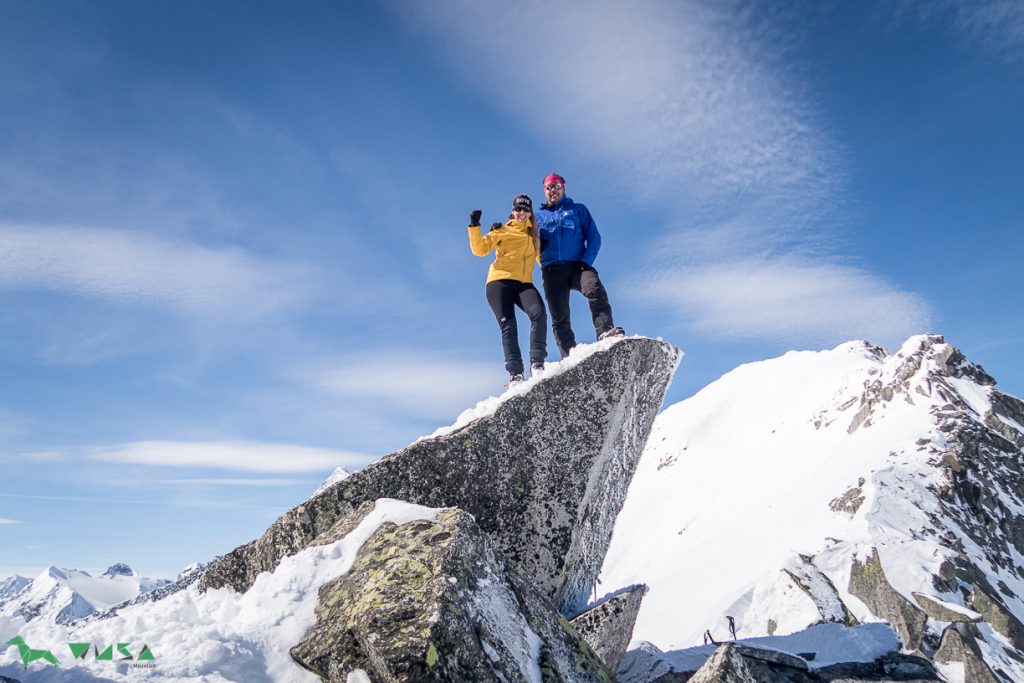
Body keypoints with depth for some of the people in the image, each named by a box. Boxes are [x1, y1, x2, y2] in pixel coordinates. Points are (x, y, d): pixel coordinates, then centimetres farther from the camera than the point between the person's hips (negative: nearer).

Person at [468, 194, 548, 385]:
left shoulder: (534, 235, 24)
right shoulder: (502, 230, 14)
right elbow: (480, 249, 6)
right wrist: (474, 227, -5)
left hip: (523, 283, 2)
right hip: (500, 281, -2)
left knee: (539, 313, -26)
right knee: (508, 324, -17)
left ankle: (537, 363, -26)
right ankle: (515, 374, -20)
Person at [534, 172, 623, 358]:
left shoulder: (578, 210, 21)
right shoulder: (538, 216, 25)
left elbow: (594, 237, 11)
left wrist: (586, 260, -7)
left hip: (577, 266, -1)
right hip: (552, 270, 1)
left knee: (596, 290, -32)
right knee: (559, 317, -9)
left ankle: (605, 332, -45)